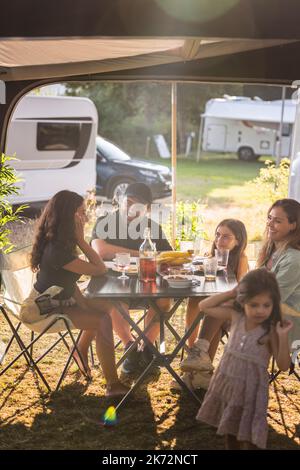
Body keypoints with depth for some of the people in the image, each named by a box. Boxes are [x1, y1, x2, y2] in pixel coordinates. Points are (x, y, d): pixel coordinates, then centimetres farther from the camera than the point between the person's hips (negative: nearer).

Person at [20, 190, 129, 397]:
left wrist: (82, 302, -1)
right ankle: (113, 385, -19)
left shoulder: (61, 243, 0)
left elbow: (69, 279, 9)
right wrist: (81, 240, -24)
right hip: (46, 311, -10)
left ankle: (81, 352, 31)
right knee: (103, 321, -21)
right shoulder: (56, 251, -31)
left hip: (63, 299, 10)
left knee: (104, 307, 14)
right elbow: (100, 269, -25)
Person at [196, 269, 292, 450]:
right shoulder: (235, 316, -7)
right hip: (227, 383, 5)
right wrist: (232, 293, -11)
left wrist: (283, 337, -29)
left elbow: (284, 365, -15)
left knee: (250, 437, 3)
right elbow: (204, 306, -3)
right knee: (229, 430, 22)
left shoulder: (271, 330, -18)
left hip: (250, 389, -4)